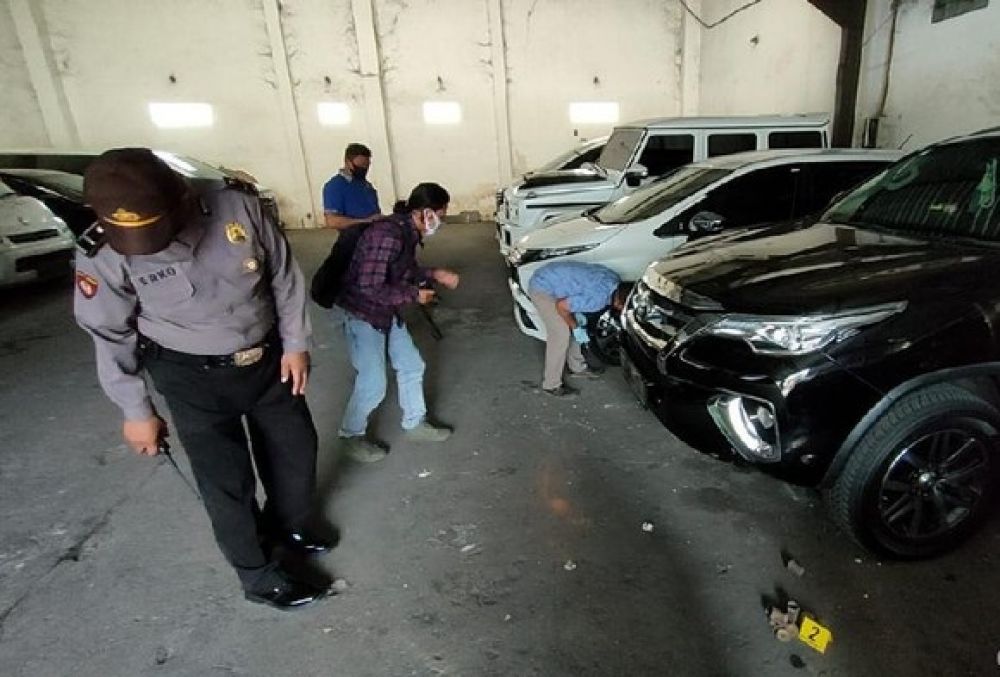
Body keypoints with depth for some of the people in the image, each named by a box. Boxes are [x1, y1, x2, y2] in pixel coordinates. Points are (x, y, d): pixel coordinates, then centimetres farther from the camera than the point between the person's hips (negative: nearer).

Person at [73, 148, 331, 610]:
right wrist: (136, 411, 1)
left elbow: (284, 275, -5)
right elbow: (111, 337, -5)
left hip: (269, 359, 3)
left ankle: (287, 526, 48)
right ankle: (259, 577, 30)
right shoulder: (104, 255, -18)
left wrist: (295, 343, -3)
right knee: (228, 483, 4)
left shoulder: (237, 206, -18)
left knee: (296, 449, 17)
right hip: (195, 379, -2)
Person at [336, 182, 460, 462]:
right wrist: (414, 295, -20)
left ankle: (415, 425, 31)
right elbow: (369, 288, -31)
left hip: (387, 312, 9)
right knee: (373, 384, -3)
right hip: (362, 314, -9)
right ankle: (352, 436, 22)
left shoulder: (408, 232, 0)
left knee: (412, 366, 13)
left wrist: (435, 274, 1)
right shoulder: (387, 235, -29)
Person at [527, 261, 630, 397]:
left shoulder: (615, 279, -2)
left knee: (571, 327, 14)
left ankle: (577, 367, 32)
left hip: (553, 277, 9)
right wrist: (576, 328, -9)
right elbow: (561, 306, -23)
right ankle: (551, 384, 4)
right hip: (542, 288, -9)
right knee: (561, 333, -8)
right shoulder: (598, 299, -29)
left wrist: (577, 313, 5)